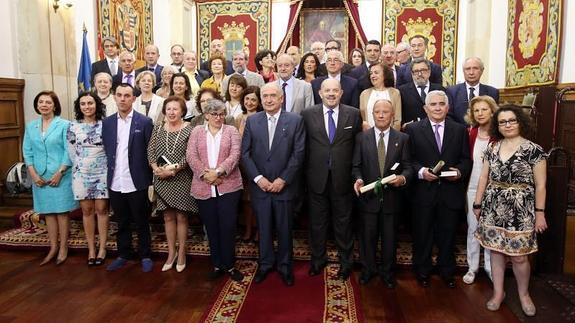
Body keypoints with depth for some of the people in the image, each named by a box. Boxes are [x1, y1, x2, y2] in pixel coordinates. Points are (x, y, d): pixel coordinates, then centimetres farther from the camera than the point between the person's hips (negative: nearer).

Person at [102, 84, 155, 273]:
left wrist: (150, 180, -6)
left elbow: (151, 152, -4)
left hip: (137, 183, -4)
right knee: (122, 222, 17)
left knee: (141, 222, 9)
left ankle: (145, 256, 24)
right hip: (115, 184, 4)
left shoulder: (145, 122, -5)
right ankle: (123, 255, 32)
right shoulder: (107, 122, 7)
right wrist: (109, 174, 5)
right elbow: (105, 150, 11)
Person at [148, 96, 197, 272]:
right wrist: (155, 168, -11)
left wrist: (173, 169, -18)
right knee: (168, 217, 11)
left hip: (181, 179, -3)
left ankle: (181, 253, 21)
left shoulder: (189, 129, -6)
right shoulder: (158, 127, 6)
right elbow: (150, 150, 4)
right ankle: (171, 253, 24)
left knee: (181, 217, 6)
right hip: (162, 180, 3)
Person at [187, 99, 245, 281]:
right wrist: (205, 174, -14)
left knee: (228, 226, -1)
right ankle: (217, 265, 24)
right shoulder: (197, 132, 11)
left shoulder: (232, 131, 7)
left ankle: (229, 265, 15)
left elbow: (235, 155, -5)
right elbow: (191, 156, 0)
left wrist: (218, 171, -17)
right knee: (211, 227, 10)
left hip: (228, 186, -1)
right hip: (204, 187, 2)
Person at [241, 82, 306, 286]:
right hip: (259, 185, 2)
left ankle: (285, 266, 28)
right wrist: (258, 178, -9)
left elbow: (298, 153, -6)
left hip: (284, 185, -1)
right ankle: (265, 263, 31)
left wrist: (282, 179, -11)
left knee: (285, 228, 9)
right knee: (263, 227, 12)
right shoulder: (252, 121, 3)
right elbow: (245, 153, 0)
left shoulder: (295, 120, -2)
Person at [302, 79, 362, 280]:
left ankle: (346, 262, 31)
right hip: (317, 177, 1)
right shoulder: (308, 114, 0)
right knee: (317, 222, 14)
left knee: (343, 222, 13)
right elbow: (303, 145, 1)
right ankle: (318, 259, 34)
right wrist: (306, 171, -2)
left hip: (343, 178, 0)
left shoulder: (353, 114, 0)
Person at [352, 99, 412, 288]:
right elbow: (356, 165, 2)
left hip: (391, 197, 0)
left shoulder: (402, 139, 3)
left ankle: (388, 272, 31)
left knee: (389, 237, 12)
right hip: (368, 196, 0)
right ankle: (368, 269, 31)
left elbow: (408, 166, 1)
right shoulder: (361, 137, 3)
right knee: (367, 235, 11)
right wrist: (358, 179, -16)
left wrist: (403, 177, -20)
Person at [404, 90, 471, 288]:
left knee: (448, 234, 13)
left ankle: (447, 271, 32)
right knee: (422, 234, 10)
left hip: (451, 192, 2)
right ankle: (422, 271, 29)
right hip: (423, 191, -2)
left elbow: (466, 159, 6)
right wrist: (421, 171, -19)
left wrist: (459, 171, -13)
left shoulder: (460, 130, 8)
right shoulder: (413, 129, 0)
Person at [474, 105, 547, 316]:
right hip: (493, 209, 4)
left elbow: (540, 185, -5)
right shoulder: (492, 149, 7)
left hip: (520, 211, -4)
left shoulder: (534, 150, -6)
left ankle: (523, 294, 27)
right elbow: (484, 178, 10)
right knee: (495, 251, 10)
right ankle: (498, 292, 26)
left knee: (519, 256, 2)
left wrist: (540, 213, -7)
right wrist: (477, 204, 10)